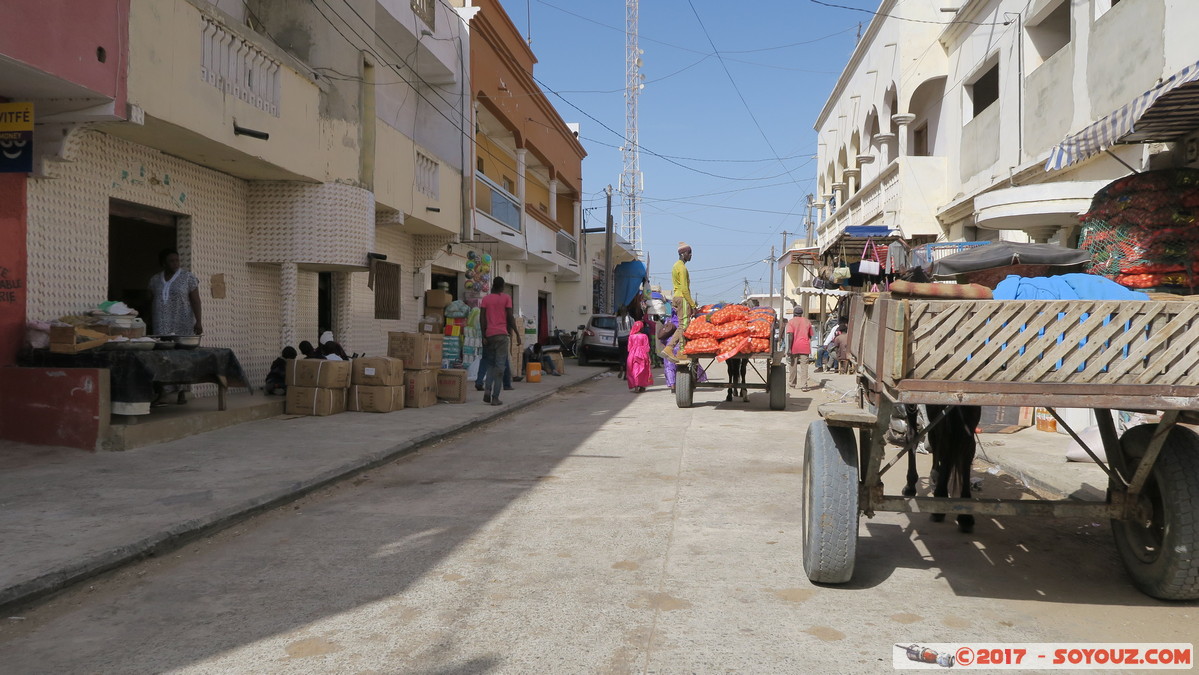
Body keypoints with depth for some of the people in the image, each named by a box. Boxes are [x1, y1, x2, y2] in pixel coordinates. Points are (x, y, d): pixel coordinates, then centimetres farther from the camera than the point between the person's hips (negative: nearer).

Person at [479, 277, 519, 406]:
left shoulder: (485, 299, 9)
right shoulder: (506, 298, 2)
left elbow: (482, 318, 2)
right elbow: (510, 318, -4)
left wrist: (484, 336, 4)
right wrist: (517, 334, 0)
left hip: (489, 335, 3)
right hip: (501, 334, -3)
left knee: (491, 364, 18)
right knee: (500, 366, -2)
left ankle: (487, 388, -4)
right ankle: (495, 397, -5)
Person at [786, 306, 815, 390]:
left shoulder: (791, 321, -1)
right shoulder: (807, 321, 10)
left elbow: (790, 335, -11)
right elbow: (810, 335, 16)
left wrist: (789, 348, -13)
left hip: (795, 346, -1)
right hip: (805, 347, 1)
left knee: (793, 365, 11)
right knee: (804, 366, -2)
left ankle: (792, 384, 22)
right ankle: (805, 385, -11)